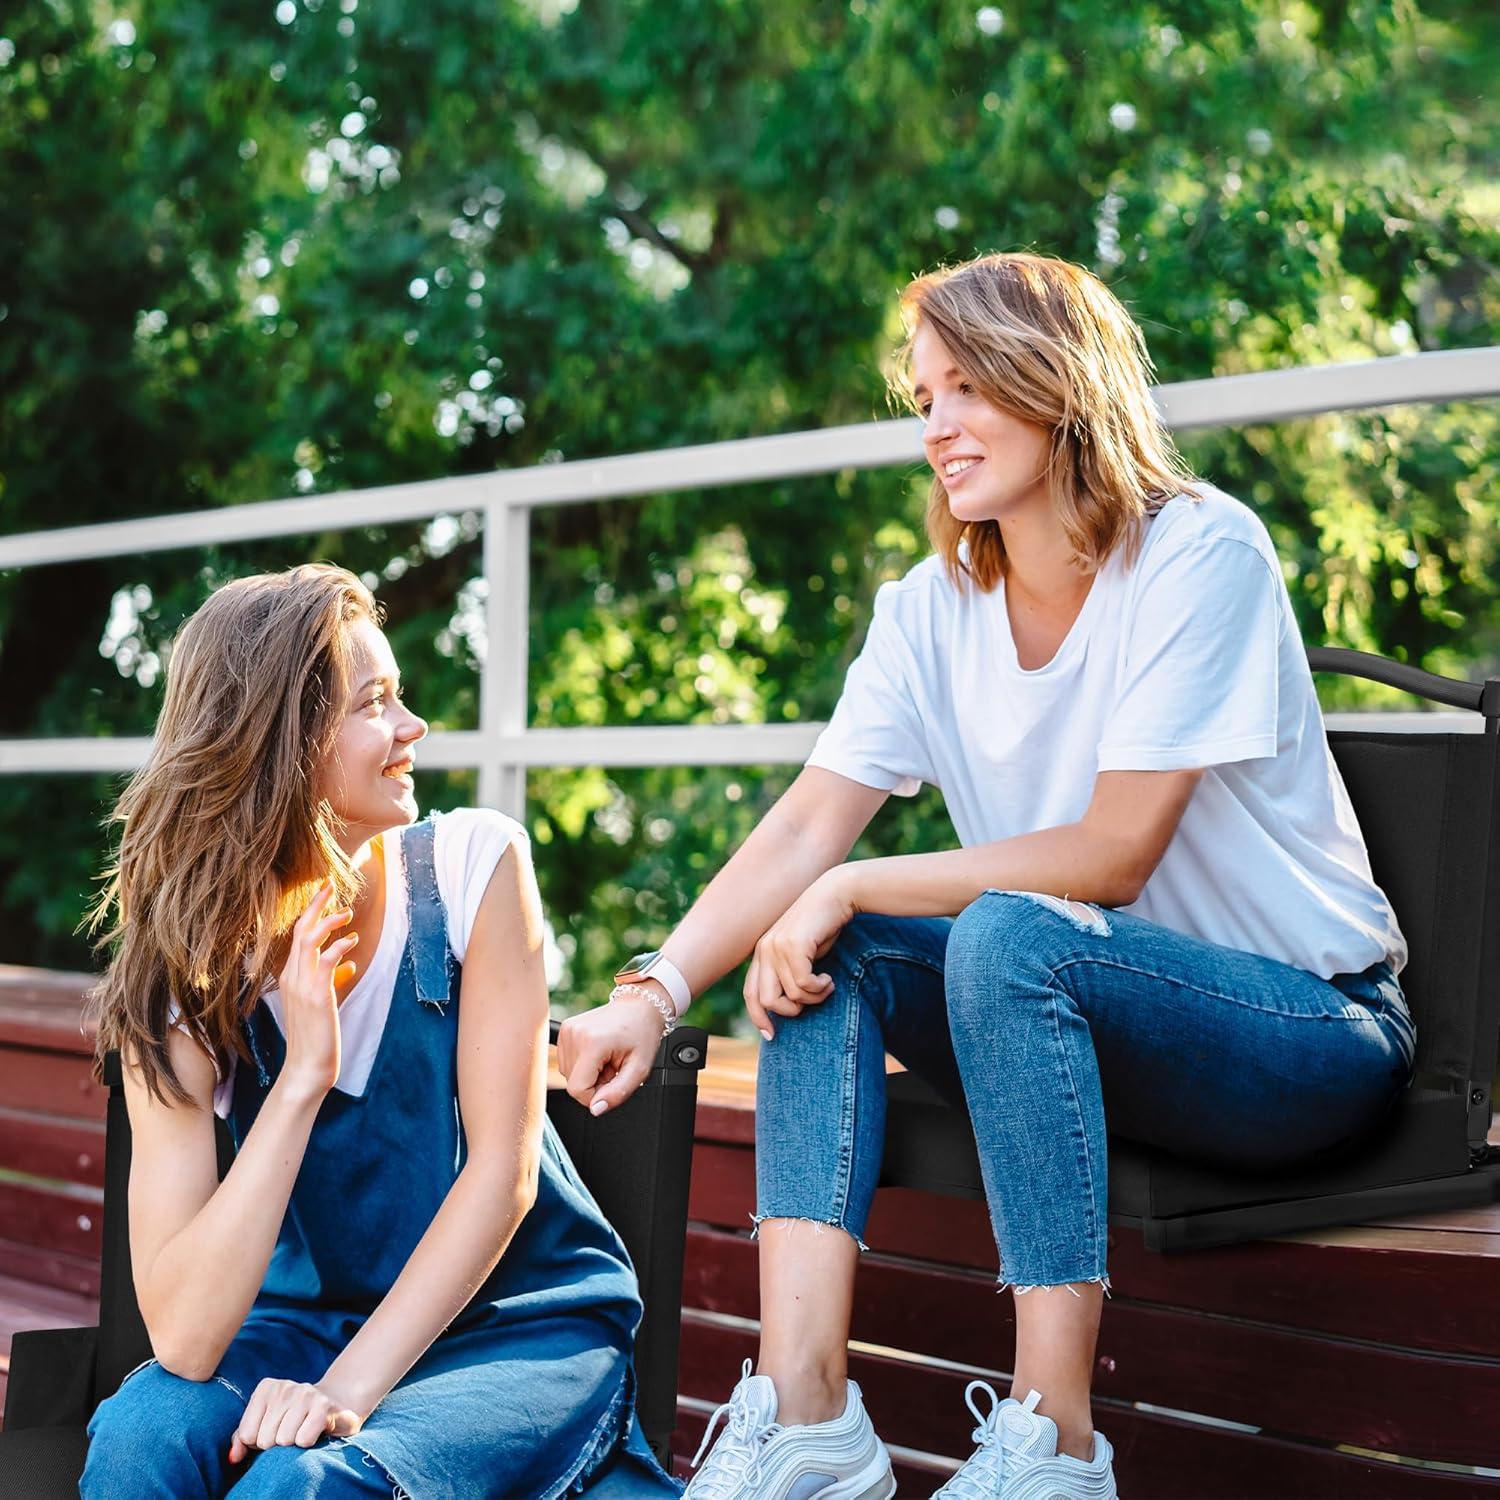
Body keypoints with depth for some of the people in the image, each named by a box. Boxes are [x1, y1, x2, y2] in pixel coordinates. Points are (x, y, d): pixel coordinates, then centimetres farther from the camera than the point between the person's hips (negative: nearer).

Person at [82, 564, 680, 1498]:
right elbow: (184, 1342, -21)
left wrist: (346, 1389, -22)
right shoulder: (184, 979, -11)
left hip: (522, 1325, -2)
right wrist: (302, 1074, -26)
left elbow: (502, 1169, -14)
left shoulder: (473, 864, -12)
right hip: (309, 1321, 2)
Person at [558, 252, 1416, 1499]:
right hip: (1071, 1022, 6)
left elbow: (1112, 854, -20)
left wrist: (852, 889, -22)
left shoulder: (1201, 554, -15)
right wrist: (653, 990, -21)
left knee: (1008, 936, -33)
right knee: (823, 952, -14)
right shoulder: (936, 604, 3)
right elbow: (806, 828, -6)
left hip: (1315, 1033, -6)